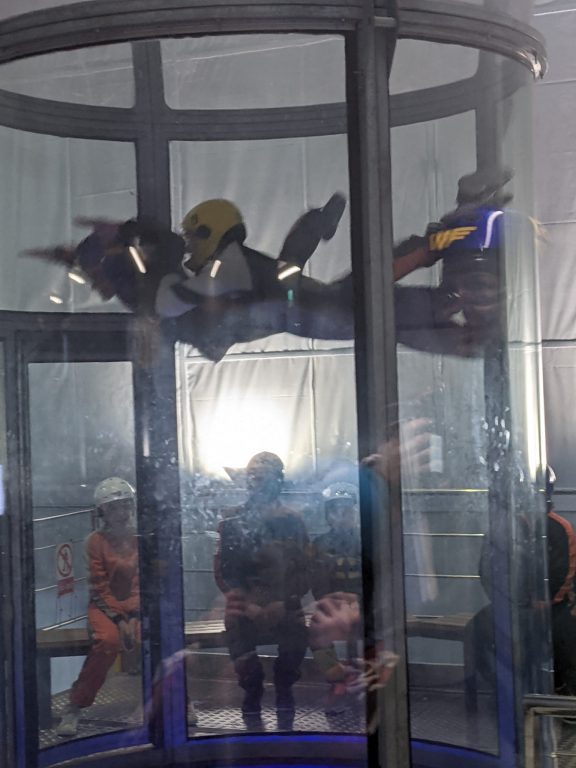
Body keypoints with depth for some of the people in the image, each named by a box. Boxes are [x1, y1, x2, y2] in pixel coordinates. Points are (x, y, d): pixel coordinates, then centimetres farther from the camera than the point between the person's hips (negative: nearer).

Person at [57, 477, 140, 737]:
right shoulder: (96, 541, -3)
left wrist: (134, 617, -16)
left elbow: (142, 582, -2)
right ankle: (75, 707, -23)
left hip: (137, 607, 2)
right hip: (104, 606, -2)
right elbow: (100, 587, -7)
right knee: (108, 640, -35)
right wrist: (118, 619, -16)